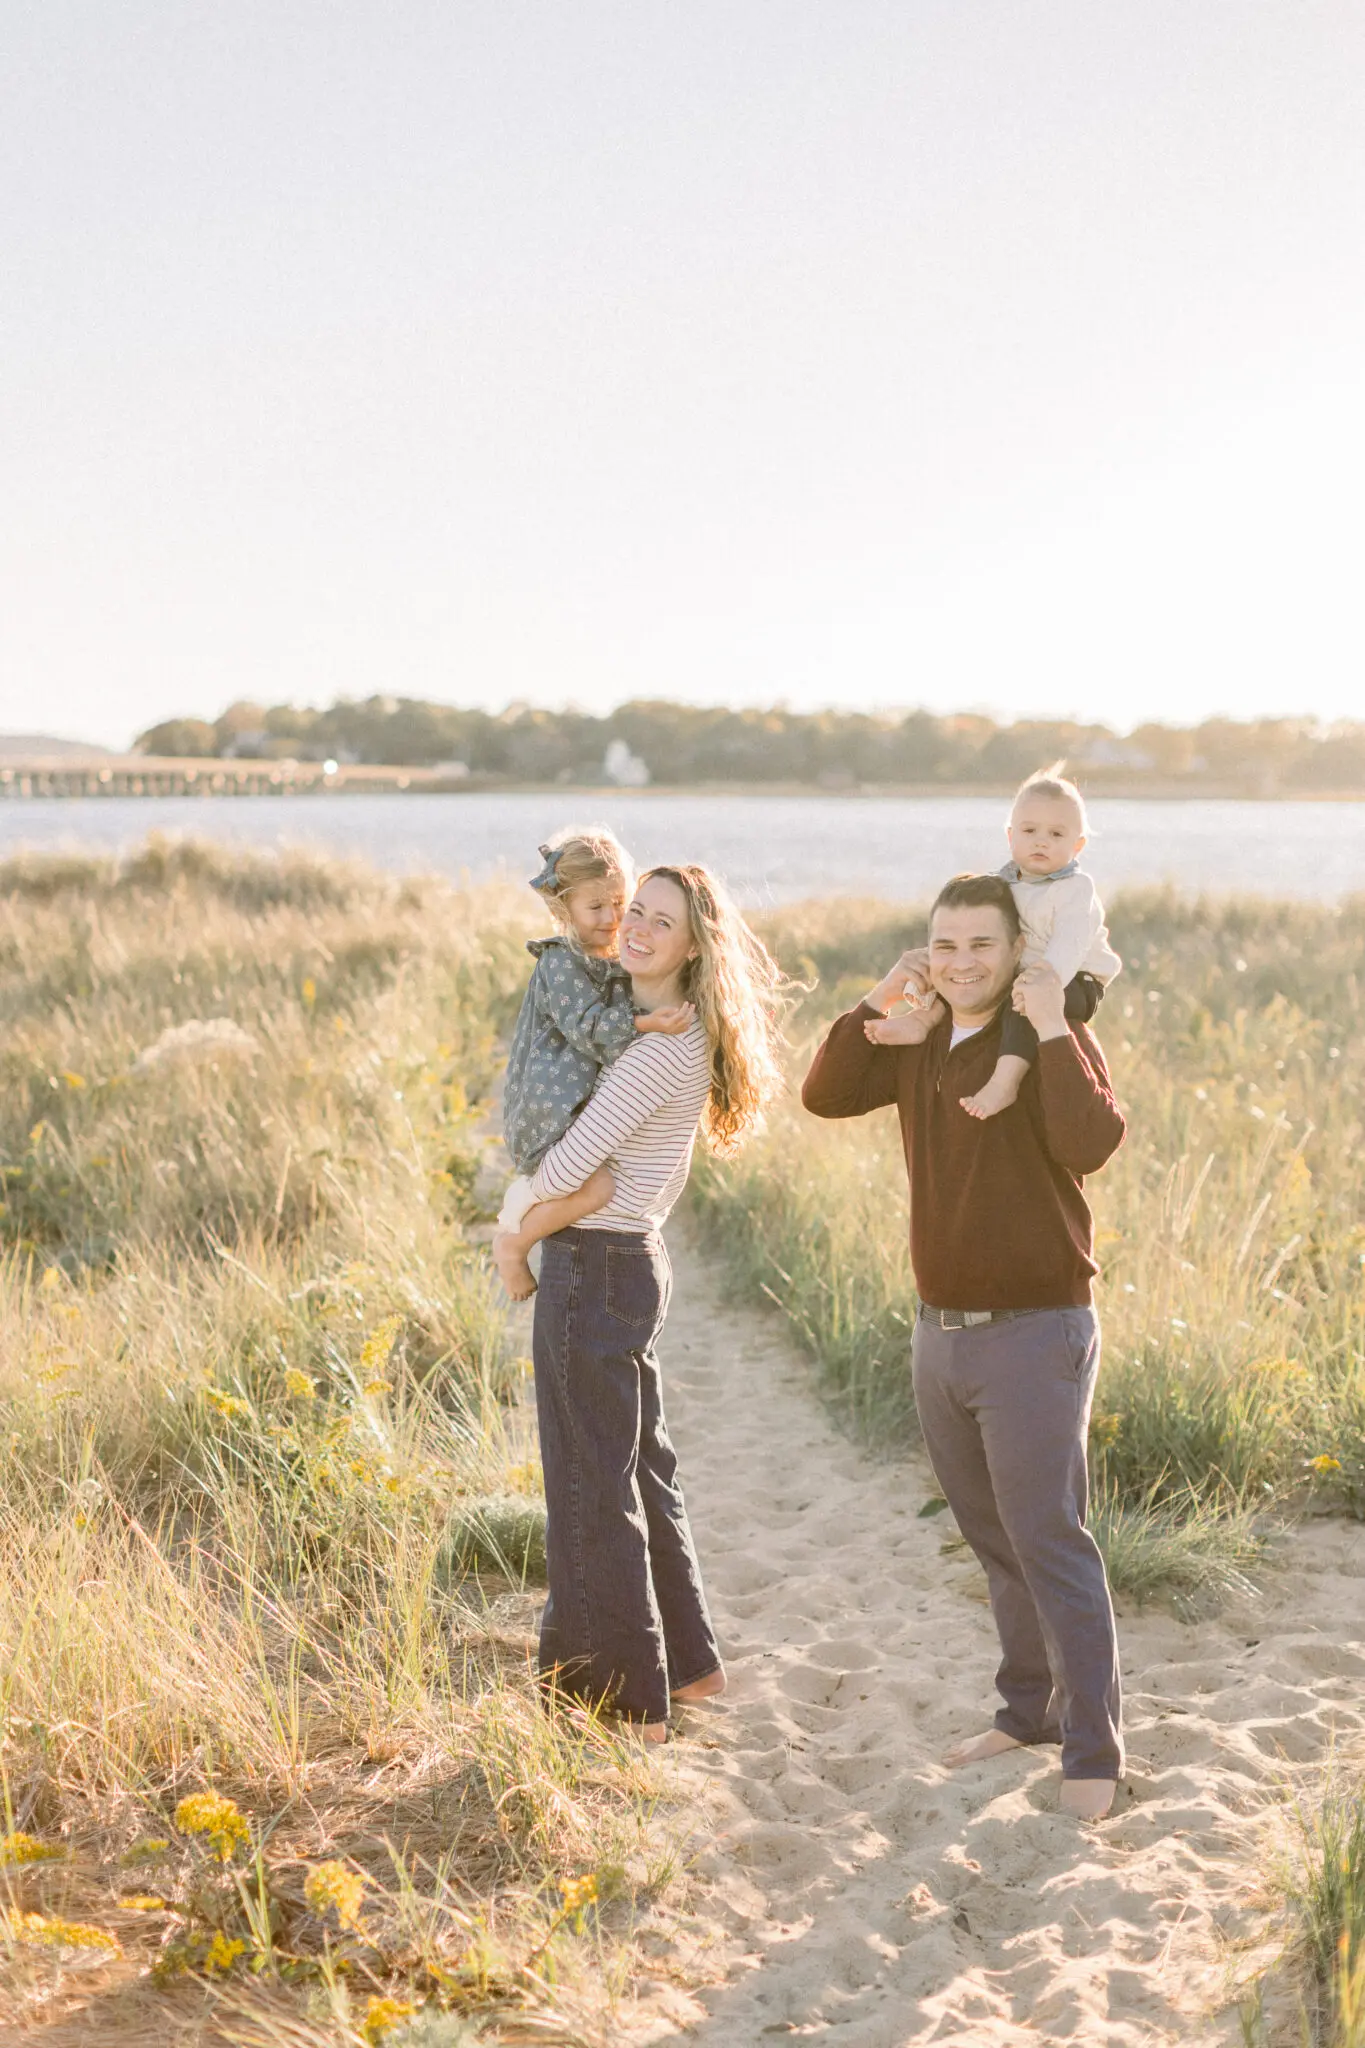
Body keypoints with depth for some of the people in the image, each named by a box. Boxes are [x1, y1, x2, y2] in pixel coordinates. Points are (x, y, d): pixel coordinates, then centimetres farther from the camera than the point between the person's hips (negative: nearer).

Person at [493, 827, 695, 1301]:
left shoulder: (622, 968, 13)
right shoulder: (560, 964, -12)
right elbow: (587, 1026, -23)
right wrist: (646, 1024, -34)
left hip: (591, 1111, 9)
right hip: (546, 1113, -9)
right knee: (594, 1186, -27)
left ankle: (527, 1190, 19)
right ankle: (511, 1241, -7)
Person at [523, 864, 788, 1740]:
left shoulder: (662, 1047, -21)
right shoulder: (684, 1036, 9)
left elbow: (572, 1162, -23)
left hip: (594, 1272, -10)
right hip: (636, 1259, 10)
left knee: (594, 1492, -1)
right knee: (643, 1470, 20)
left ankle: (626, 1704, 8)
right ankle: (688, 1660, 34)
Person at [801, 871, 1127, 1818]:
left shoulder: (1055, 1042, -12)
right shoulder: (921, 1042, 8)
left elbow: (1091, 1145, -28)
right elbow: (825, 1097, 3)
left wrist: (1052, 1031, -29)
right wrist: (875, 1007, -6)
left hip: (1035, 1332, -7)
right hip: (942, 1333, 7)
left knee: (1049, 1542, -6)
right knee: (995, 1539, 17)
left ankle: (1093, 1751, 1)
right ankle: (1031, 1710, 31)